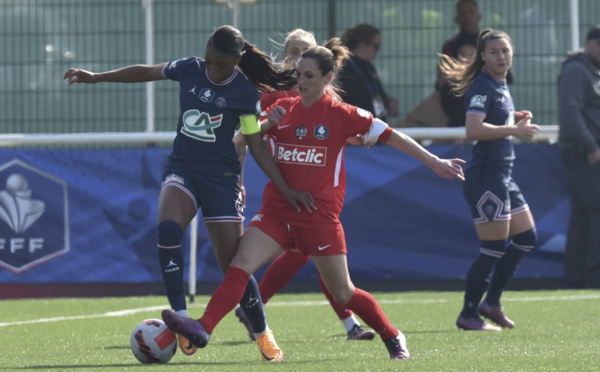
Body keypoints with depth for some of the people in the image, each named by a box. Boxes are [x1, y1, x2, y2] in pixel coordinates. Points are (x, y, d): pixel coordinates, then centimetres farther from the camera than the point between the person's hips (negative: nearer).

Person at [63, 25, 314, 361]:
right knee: (168, 228, -29)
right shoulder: (189, 69, 0)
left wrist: (286, 189, -8)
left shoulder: (245, 92, -8)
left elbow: (258, 146, -3)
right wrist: (95, 77, 16)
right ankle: (181, 319, -25)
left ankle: (263, 334, 20)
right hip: (182, 169, 2)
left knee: (234, 263, -3)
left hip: (222, 176, -2)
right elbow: (145, 72, 16)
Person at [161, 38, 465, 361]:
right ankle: (203, 328, -30)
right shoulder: (284, 108, 8)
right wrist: (269, 123, -5)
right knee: (241, 263, -19)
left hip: (319, 215, -3)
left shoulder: (341, 114, -4)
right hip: (276, 211, 3)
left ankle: (393, 338, 23)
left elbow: (392, 137, -2)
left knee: (343, 294, 3)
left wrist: (435, 162, -5)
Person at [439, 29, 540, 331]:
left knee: (525, 238, 15)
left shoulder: (500, 86, 13)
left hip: (502, 176, 10)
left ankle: (491, 303, 23)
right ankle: (468, 315, 3)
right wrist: (514, 130, -26)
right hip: (485, 177, -10)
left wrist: (515, 119, 9)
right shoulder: (482, 87, -15)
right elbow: (473, 129, -28)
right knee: (494, 248, -7)